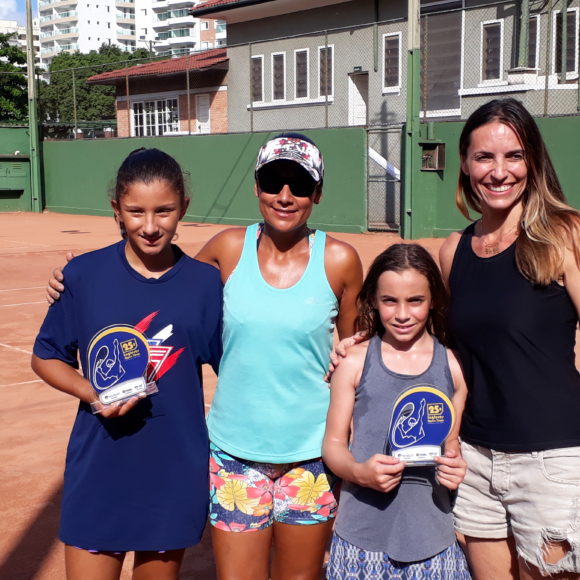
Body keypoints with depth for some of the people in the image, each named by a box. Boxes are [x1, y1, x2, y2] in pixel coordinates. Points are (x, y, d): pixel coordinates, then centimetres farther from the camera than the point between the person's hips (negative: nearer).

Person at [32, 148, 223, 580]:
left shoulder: (205, 282, -6)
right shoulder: (85, 274, -6)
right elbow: (46, 358, 3)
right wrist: (93, 394, -15)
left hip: (175, 473, 1)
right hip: (98, 472, 0)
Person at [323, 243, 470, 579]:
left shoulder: (452, 367, 2)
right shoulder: (355, 363, -1)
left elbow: (453, 442, 12)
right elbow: (334, 443, 3)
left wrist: (456, 466, -9)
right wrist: (359, 472, -16)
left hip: (431, 534, 1)